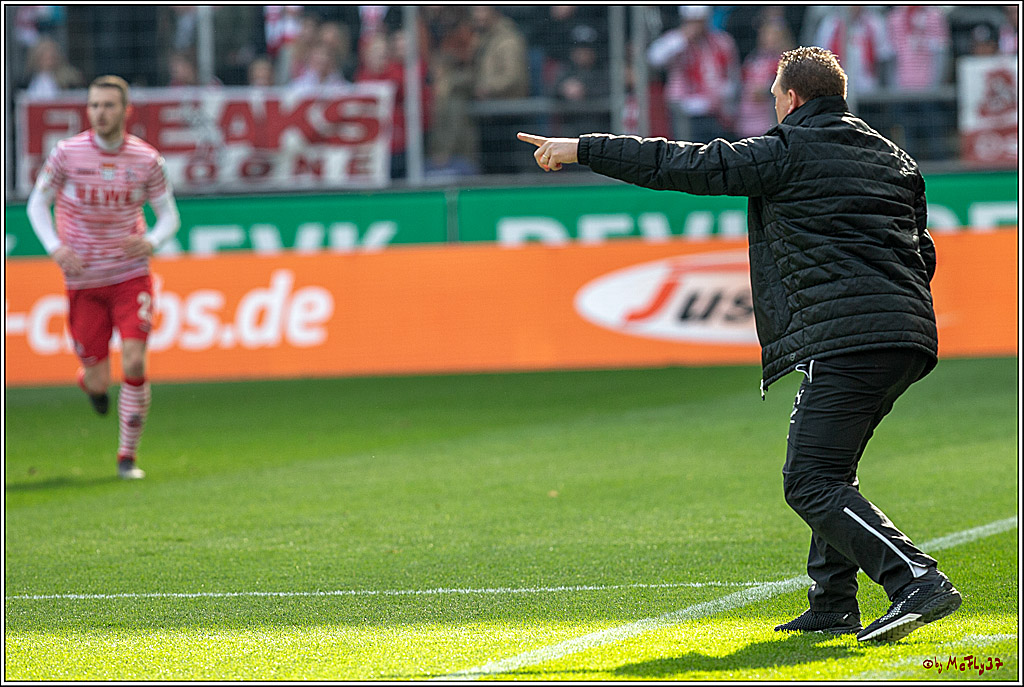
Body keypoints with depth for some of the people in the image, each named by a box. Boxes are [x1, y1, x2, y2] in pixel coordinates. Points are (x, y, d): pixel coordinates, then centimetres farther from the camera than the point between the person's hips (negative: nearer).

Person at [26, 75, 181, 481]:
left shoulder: (146, 159, -4)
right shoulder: (67, 153, -7)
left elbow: (169, 214, 5)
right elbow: (37, 203, 4)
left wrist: (151, 242, -17)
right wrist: (55, 247, -13)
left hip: (131, 276, 0)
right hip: (83, 280, 0)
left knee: (135, 363, -15)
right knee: (99, 382, 0)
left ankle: (127, 457, 0)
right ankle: (90, 381, 41)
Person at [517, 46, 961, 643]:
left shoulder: (786, 153, 0)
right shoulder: (894, 159, 21)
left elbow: (684, 165, 4)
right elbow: (923, 255, 24)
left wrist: (581, 149, 11)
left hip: (844, 341, -9)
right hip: (910, 334, 9)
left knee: (810, 482, -11)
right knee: (830, 473, 22)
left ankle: (919, 583, -25)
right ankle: (833, 606, 19)